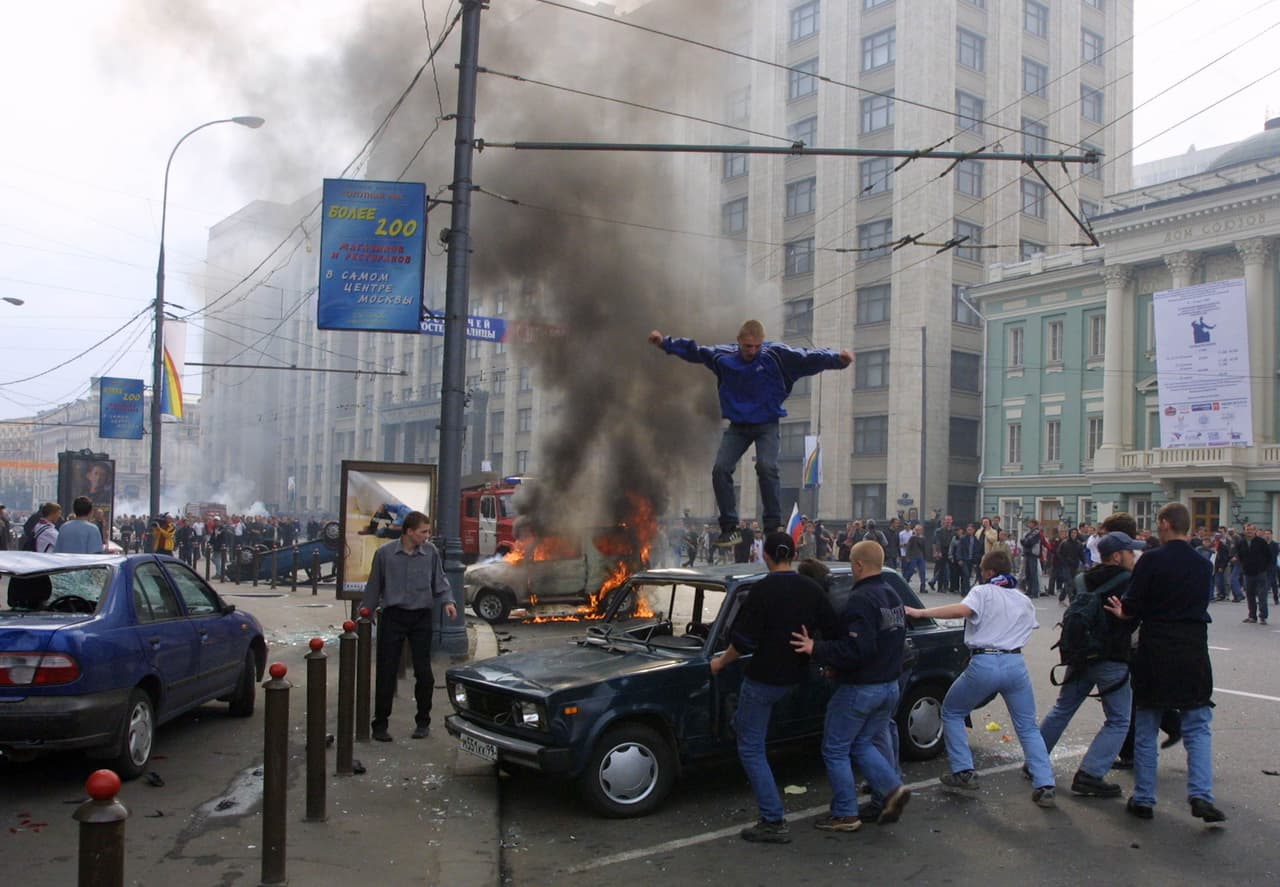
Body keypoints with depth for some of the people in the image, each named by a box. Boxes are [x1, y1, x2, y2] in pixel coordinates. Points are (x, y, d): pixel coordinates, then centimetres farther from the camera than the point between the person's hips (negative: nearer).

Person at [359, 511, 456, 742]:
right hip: (392, 617, -1)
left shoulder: (431, 552, 0)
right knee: (386, 672, 1)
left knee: (424, 672, 3)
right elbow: (374, 586, 6)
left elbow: (440, 581, 9)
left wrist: (447, 601, -8)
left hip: (421, 618, 1)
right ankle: (380, 723, 12)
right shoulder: (385, 553, -4)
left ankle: (423, 722, 19)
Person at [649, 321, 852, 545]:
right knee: (721, 469, -10)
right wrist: (665, 342, 14)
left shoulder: (777, 355, -12)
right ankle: (729, 528, 0)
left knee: (767, 467, -25)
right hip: (737, 426, 3)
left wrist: (838, 359, -36)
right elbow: (693, 350, 12)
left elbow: (809, 358, -22)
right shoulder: (722, 356, -3)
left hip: (767, 425, -3)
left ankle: (773, 527, -15)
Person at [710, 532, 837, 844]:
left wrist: (721, 662, 0)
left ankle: (774, 823, 0)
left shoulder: (763, 590, -17)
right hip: (794, 677, 7)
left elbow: (744, 640, -17)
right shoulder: (812, 589, 1)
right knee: (744, 724, 27)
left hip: (764, 677, -7)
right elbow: (834, 631, 5)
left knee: (751, 748, 2)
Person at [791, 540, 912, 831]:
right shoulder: (893, 596, 8)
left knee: (835, 750, 7)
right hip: (890, 686, 9)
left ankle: (845, 815, 12)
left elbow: (856, 649, -29)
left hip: (860, 688, -9)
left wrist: (817, 649, -21)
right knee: (862, 744, 21)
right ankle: (892, 789, 5)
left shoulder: (861, 599, -22)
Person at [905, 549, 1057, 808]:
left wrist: (920, 612, -19)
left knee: (951, 712, 17)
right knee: (1028, 727, 15)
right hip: (1016, 663, 4)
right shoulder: (1024, 601, 17)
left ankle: (964, 772, 13)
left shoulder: (983, 592, -1)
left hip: (984, 663, -4)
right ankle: (1045, 786, 3)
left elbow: (963, 609, -20)